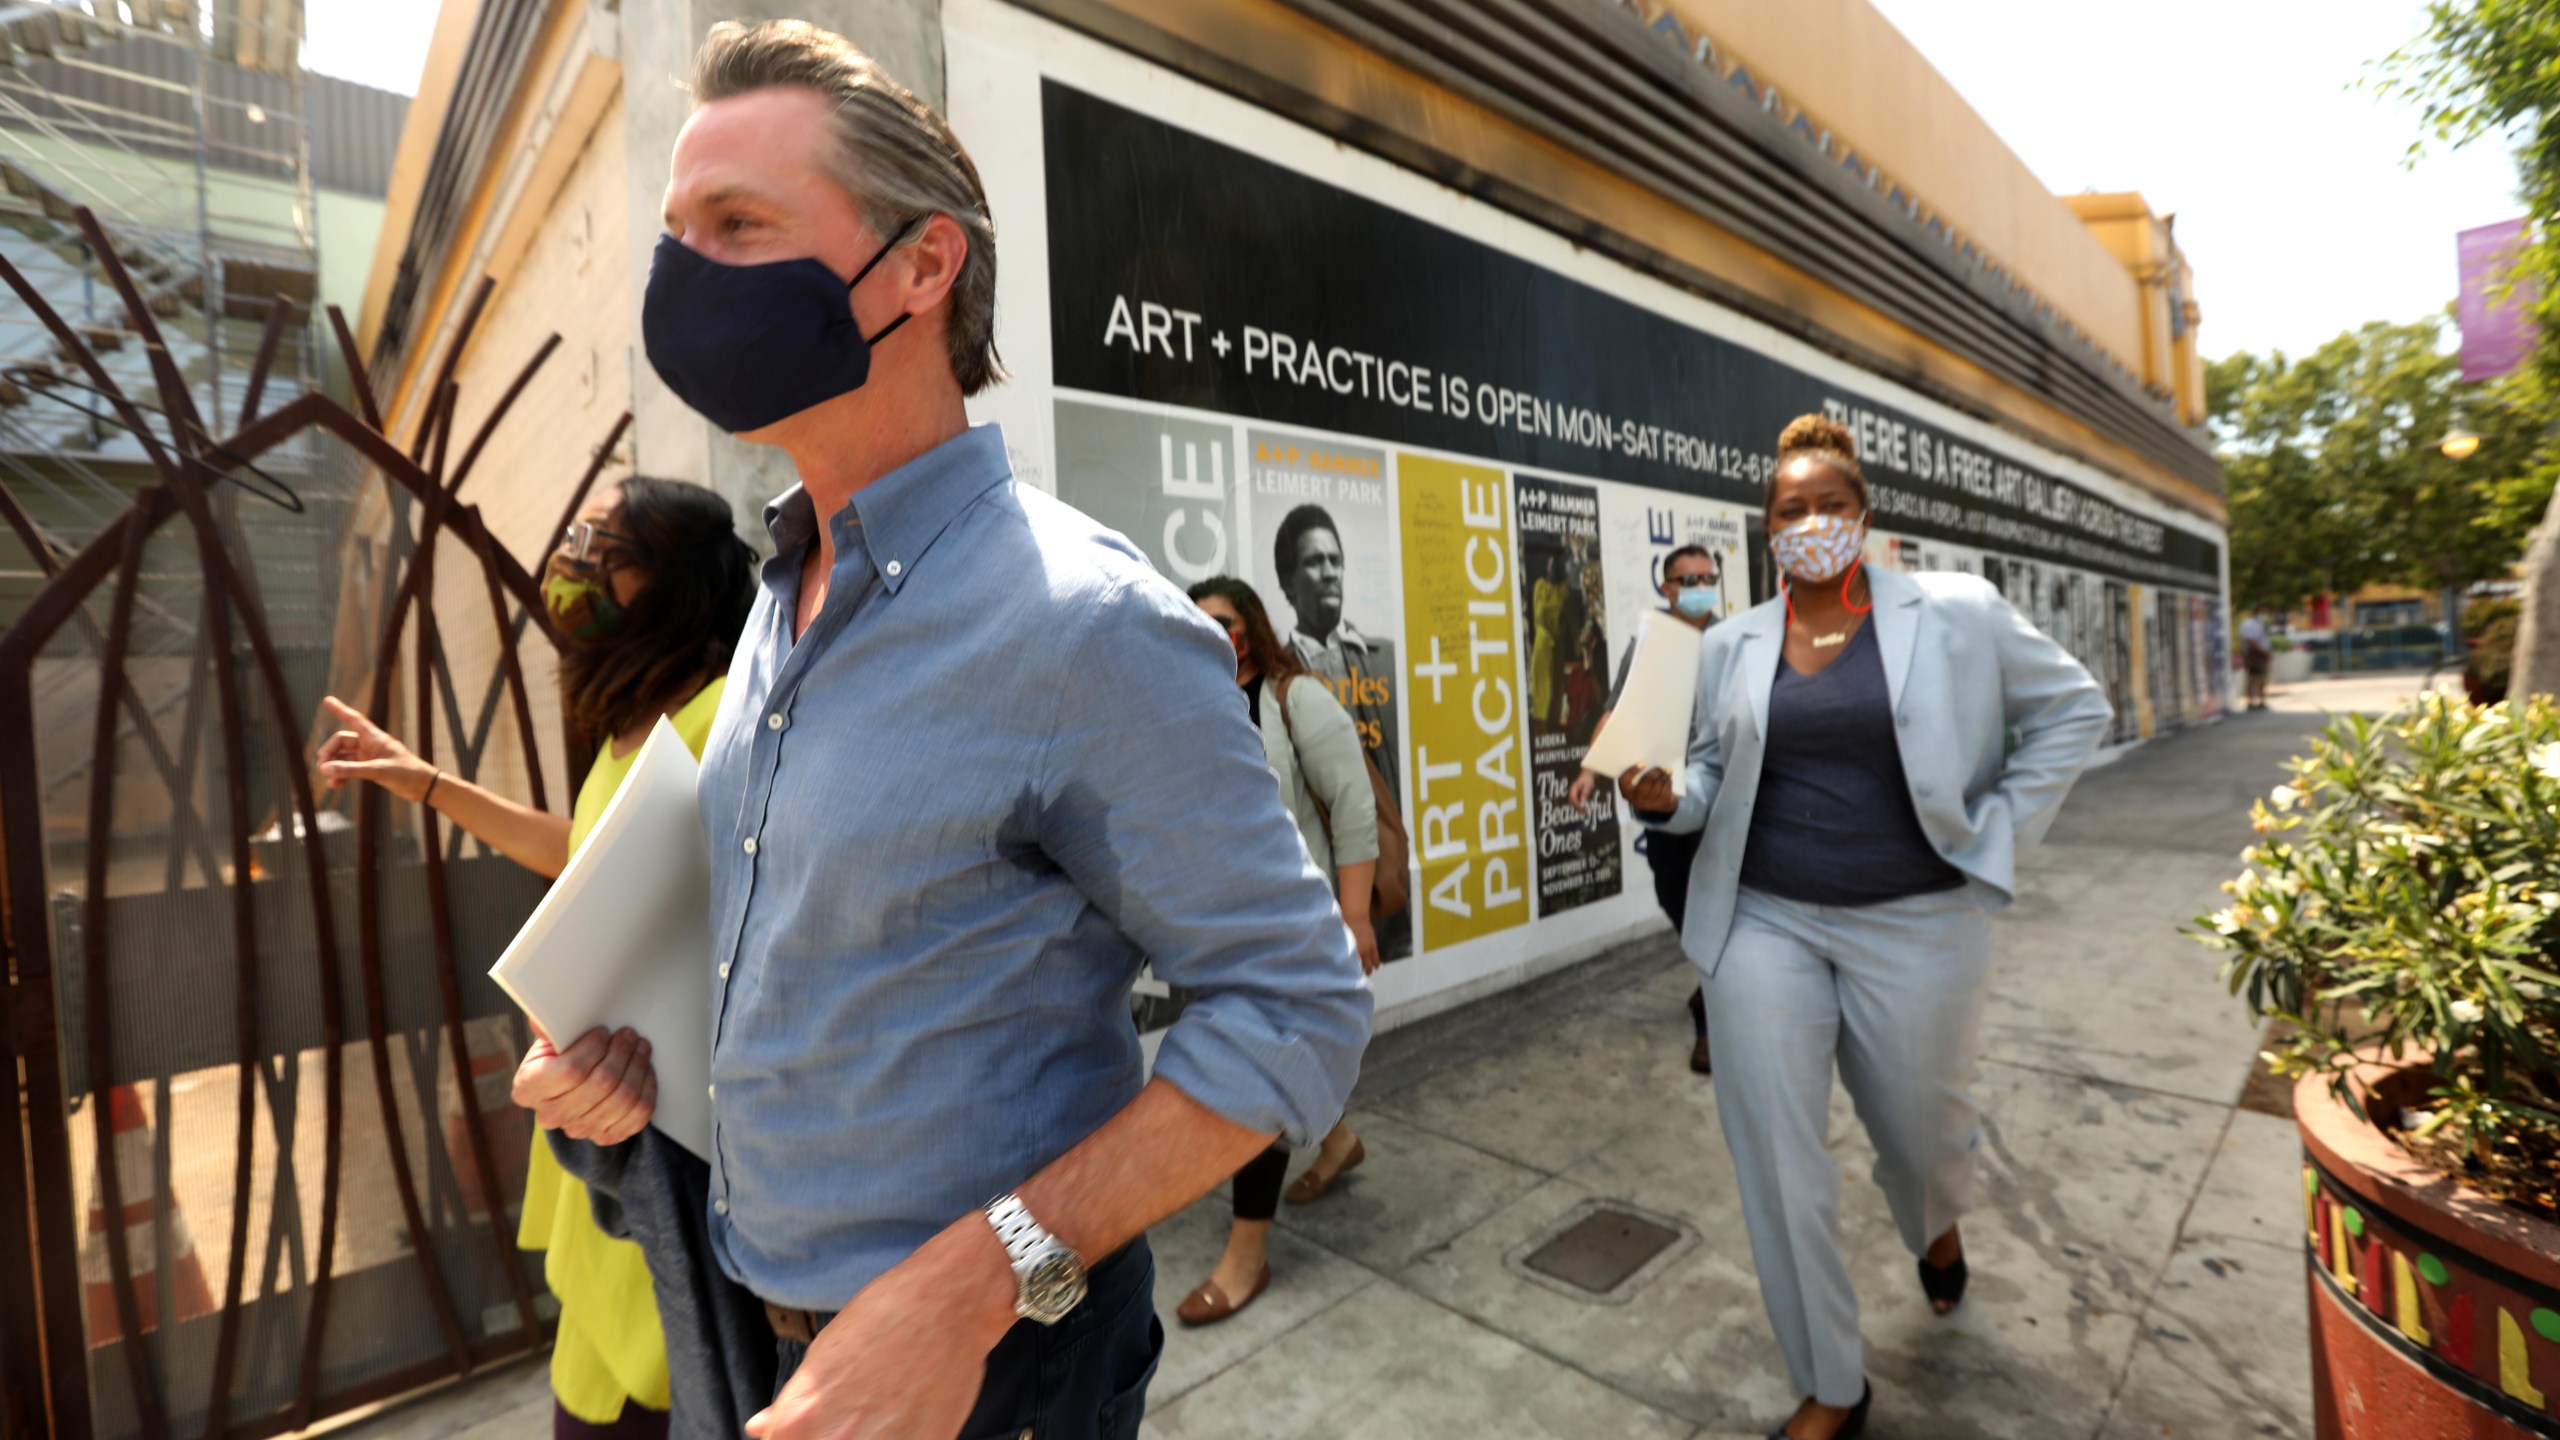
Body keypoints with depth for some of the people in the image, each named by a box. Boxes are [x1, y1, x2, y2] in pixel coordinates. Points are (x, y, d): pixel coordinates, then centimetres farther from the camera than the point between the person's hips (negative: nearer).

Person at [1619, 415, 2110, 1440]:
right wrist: (1666, 797, -10)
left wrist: (1996, 833, -1)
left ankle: (1937, 1229, 58)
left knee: (1923, 1127, 18)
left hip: (1916, 928, -1)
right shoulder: (1731, 647, 5)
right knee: (1778, 1163, 2)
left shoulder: (1957, 615, -1)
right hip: (1764, 925, 2)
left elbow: (2072, 708, 7)